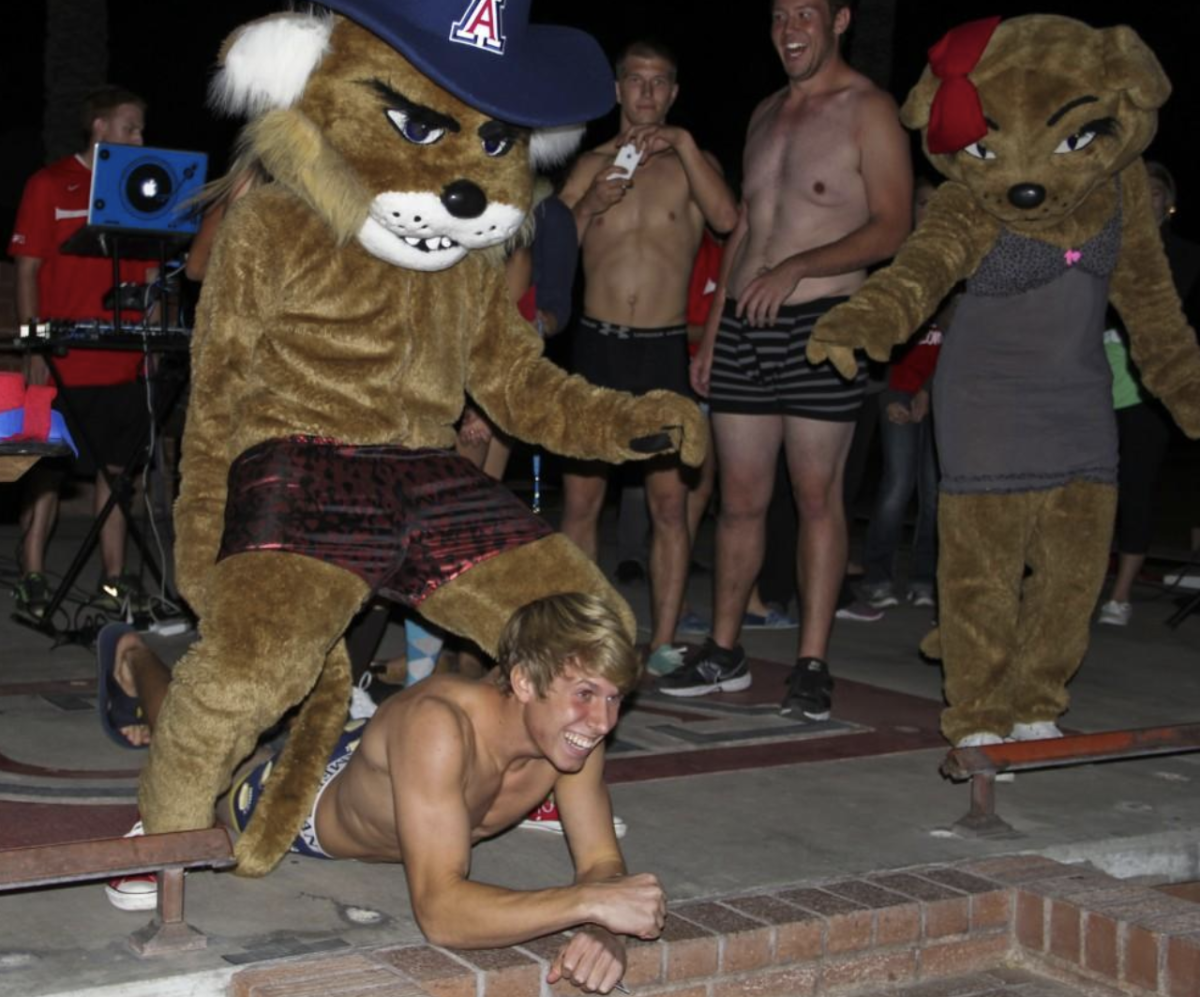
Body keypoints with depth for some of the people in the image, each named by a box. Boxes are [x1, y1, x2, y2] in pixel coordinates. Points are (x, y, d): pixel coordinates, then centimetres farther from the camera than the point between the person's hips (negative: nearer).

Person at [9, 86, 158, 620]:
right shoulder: (50, 186, -2)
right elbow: (28, 270, -3)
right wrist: (34, 350, -9)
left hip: (122, 363, 5)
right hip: (63, 366, -5)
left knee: (116, 470, 8)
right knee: (46, 472, 1)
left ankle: (114, 581, 14)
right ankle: (32, 581, 7)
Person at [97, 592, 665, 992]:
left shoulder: (570, 728, -32)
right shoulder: (438, 725, -51)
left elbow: (601, 857, -24)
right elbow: (439, 911, -55)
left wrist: (602, 928, -47)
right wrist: (587, 901, -65)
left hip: (374, 770, 4)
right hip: (304, 804, -4)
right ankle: (132, 658, 55)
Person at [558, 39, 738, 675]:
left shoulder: (690, 163, 8)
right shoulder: (590, 164, 11)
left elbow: (726, 218, -12)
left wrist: (682, 144, -15)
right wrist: (592, 203, -11)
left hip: (664, 351, -1)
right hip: (597, 345, 1)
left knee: (669, 502, -3)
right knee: (581, 499, 1)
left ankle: (663, 644, 3)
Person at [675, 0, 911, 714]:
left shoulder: (869, 112, -2)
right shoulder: (767, 114, 18)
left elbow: (892, 228, -11)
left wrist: (796, 267, -21)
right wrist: (713, 329, 17)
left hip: (820, 326, -6)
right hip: (745, 328, 6)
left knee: (818, 495, -2)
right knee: (740, 497, 8)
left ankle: (813, 664, 5)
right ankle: (724, 653, 16)